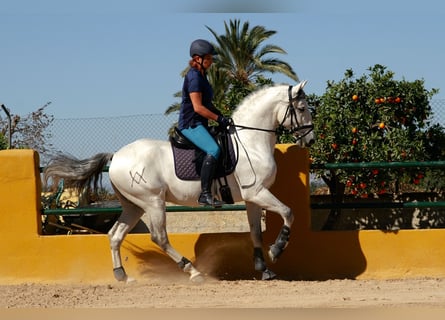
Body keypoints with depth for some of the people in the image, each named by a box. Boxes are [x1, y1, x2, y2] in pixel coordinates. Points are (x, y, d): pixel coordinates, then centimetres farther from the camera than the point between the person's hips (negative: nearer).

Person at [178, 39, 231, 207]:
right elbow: (198, 107, -20)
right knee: (213, 150, -30)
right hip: (190, 124, -11)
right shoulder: (194, 77, -14)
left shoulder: (201, 75, 17)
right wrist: (219, 119, -17)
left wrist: (222, 116, 13)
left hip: (199, 124, 11)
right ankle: (205, 194, -36)